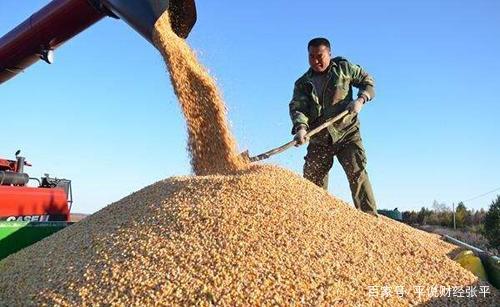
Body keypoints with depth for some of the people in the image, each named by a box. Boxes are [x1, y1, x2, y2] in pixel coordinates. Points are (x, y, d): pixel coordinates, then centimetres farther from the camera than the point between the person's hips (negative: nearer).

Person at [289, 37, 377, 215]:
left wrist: (360, 100, -10)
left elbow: (368, 82, 11)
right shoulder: (302, 83, 5)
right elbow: (297, 107, -10)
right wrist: (300, 127, -31)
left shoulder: (343, 68, 5)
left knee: (357, 174, -14)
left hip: (347, 134, -2)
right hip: (318, 140, 3)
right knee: (312, 182, 2)